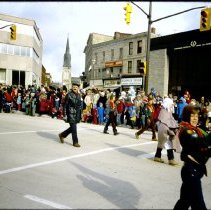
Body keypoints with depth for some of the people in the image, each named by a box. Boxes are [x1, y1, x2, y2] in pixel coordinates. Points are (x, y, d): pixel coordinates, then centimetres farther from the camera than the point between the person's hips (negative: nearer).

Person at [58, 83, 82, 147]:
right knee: (74, 128, -4)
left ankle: (62, 135, 34)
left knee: (72, 128, 14)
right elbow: (65, 105, -9)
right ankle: (75, 142, 8)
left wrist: (80, 115, 15)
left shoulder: (79, 95, 10)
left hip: (77, 114, 7)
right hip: (71, 114, -7)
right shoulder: (69, 95, -9)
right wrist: (64, 115, -12)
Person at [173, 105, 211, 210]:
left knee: (185, 200, 20)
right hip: (191, 170, -9)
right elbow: (201, 142, -32)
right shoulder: (186, 131, -14)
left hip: (196, 169, 9)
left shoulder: (196, 130, 12)